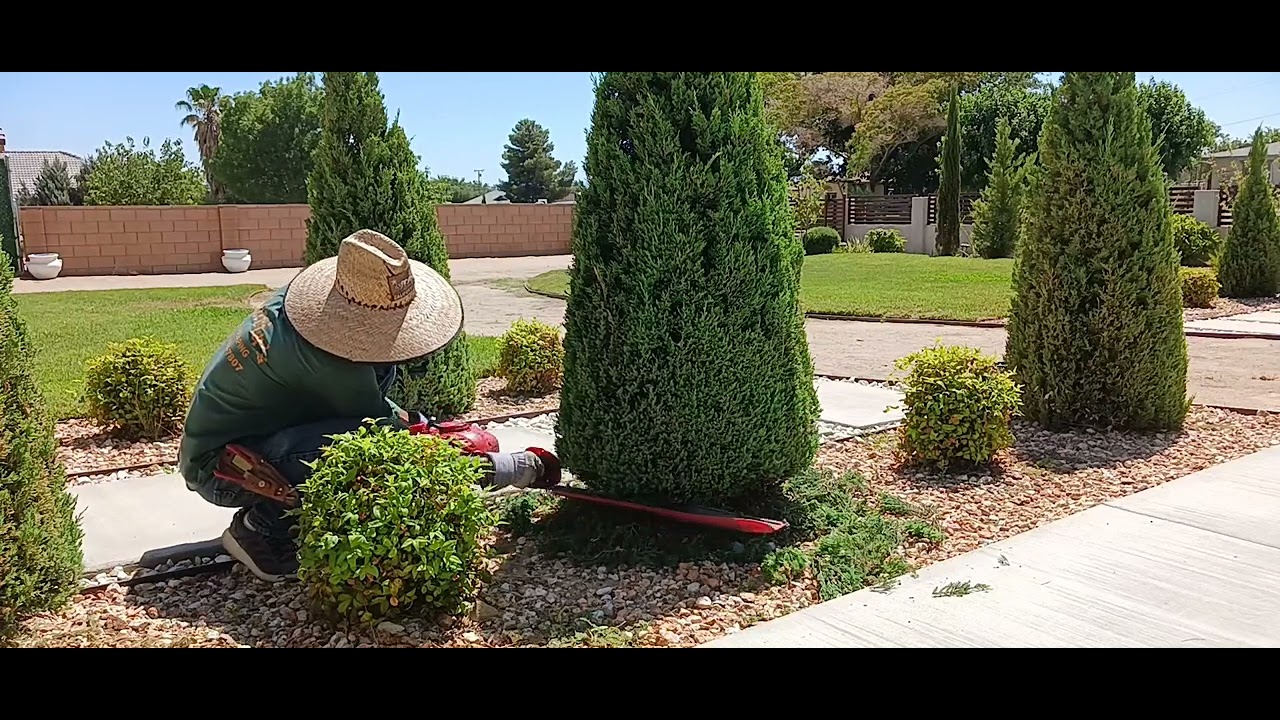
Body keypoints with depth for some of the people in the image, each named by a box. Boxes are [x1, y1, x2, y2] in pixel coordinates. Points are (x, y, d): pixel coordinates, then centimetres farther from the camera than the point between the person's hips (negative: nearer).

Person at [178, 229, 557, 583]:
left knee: (380, 369, 0)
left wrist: (411, 420, 4)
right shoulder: (325, 362, -34)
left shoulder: (297, 299, -9)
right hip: (218, 465, -9)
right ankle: (263, 526, -11)